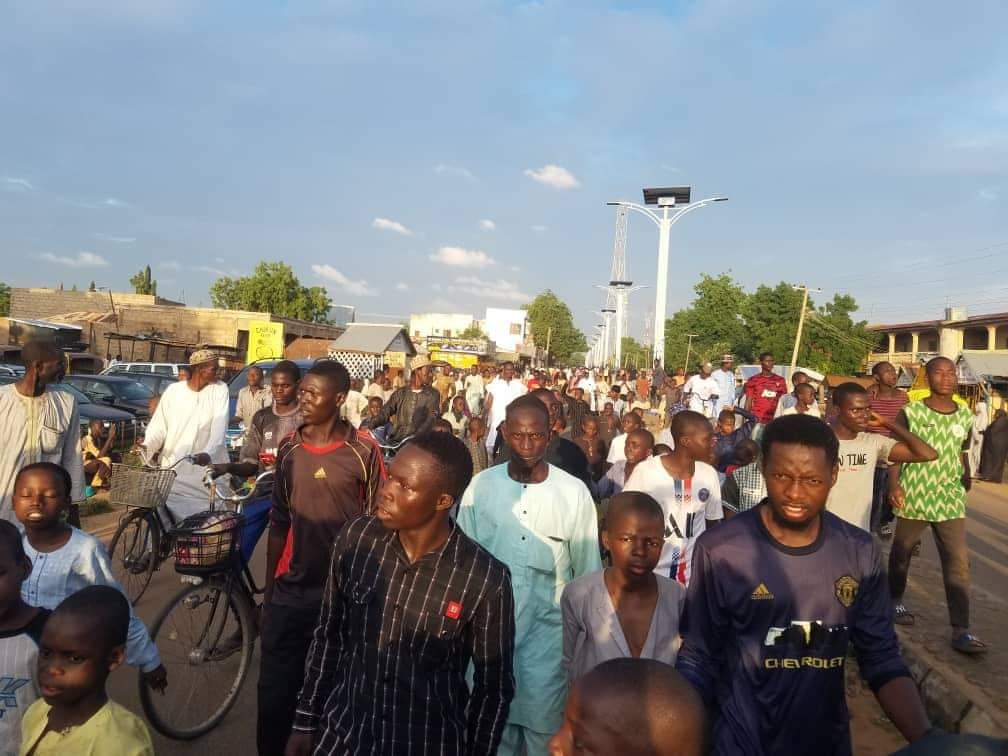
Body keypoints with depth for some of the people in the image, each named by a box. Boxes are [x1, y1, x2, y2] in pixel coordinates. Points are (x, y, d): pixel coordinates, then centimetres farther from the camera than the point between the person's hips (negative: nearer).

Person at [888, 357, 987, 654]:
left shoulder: (965, 415, 4)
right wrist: (894, 484, -20)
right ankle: (895, 600, 36)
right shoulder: (911, 412, -8)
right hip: (914, 495, -3)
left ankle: (961, 630, -1)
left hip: (950, 499, 3)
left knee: (959, 561, -4)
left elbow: (960, 452, 18)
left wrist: (966, 476, 2)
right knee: (902, 552, 13)